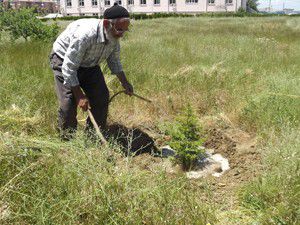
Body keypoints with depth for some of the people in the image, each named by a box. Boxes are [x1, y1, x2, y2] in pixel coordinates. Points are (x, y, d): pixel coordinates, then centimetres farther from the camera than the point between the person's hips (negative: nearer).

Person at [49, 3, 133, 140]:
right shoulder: (85, 35, -40)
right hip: (64, 60, -6)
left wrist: (124, 82, -4)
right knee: (69, 102, -18)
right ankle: (68, 139, 3)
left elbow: (114, 61, 3)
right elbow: (69, 68, -33)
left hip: (89, 64, 7)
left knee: (101, 97, 0)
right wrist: (79, 95, -29)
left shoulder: (114, 37, -16)